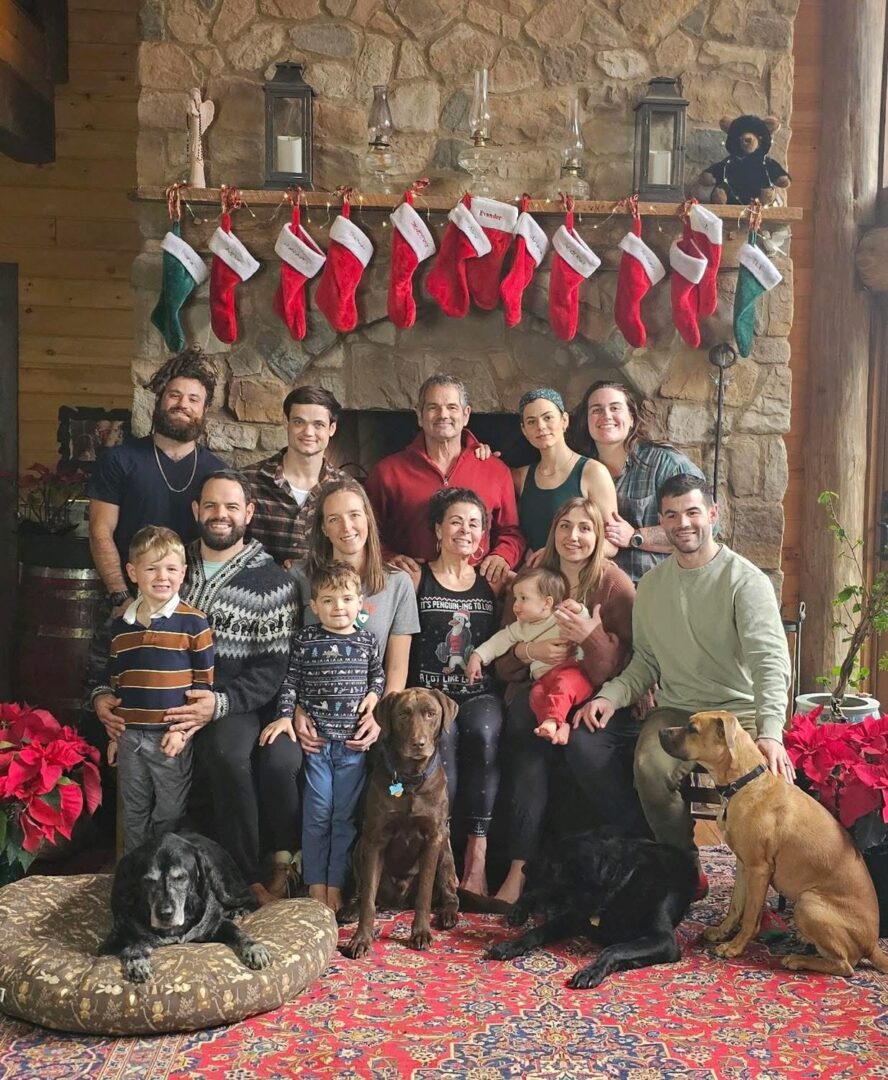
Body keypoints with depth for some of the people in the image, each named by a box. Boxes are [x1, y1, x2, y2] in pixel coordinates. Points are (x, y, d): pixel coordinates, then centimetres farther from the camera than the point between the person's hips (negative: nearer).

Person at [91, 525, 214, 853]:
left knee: (169, 817, 8)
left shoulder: (193, 622, -9)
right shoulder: (121, 625, 6)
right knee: (134, 816, 18)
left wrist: (184, 727, -12)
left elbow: (203, 682, -7)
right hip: (129, 736, 5)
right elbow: (114, 681, 16)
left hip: (173, 737, -4)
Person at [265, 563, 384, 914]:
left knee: (345, 816, 6)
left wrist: (373, 695, 0)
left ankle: (335, 884, 16)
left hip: (353, 741, 2)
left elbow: (377, 675, 18)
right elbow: (290, 681, 1)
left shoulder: (367, 641, 6)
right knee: (317, 815, 2)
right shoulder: (305, 640, 0)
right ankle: (315, 883, 13)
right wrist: (288, 714, -11)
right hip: (315, 738, -2)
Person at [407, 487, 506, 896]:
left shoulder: (491, 584, 17)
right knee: (441, 736, -34)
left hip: (479, 693, 2)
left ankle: (477, 856, -29)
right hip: (429, 691, -2)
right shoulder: (416, 579, 9)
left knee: (484, 733, -32)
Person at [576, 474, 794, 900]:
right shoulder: (651, 585, 12)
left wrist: (770, 732, -33)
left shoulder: (745, 580, -6)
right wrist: (611, 696, -6)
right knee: (651, 767, -29)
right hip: (675, 710, 3)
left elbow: (769, 660, -18)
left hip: (739, 712, -3)